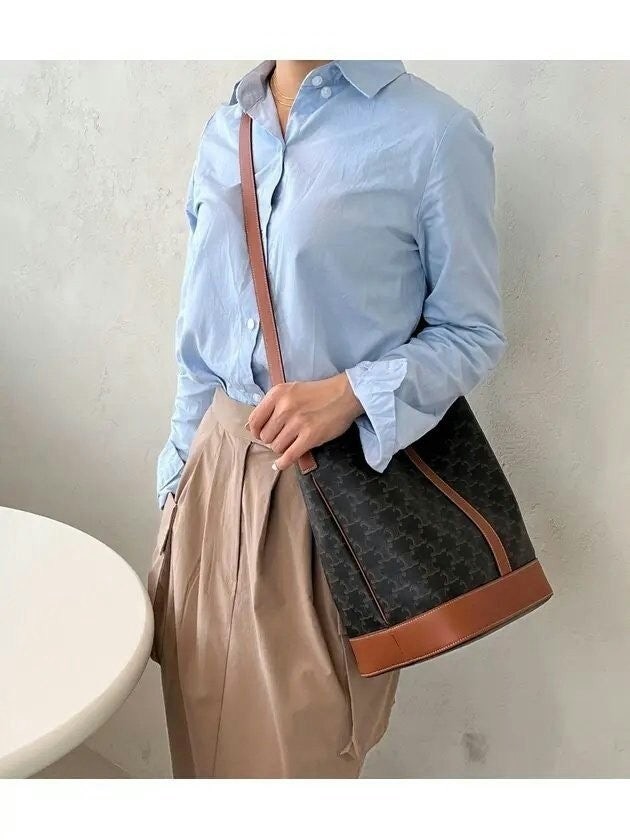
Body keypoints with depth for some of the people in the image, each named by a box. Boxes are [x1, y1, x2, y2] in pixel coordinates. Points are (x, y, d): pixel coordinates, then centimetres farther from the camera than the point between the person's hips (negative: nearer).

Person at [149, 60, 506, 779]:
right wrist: (180, 471, 14)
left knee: (301, 743, 10)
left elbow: (473, 333, -6)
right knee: (202, 726, 18)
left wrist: (349, 393, -22)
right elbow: (198, 336, 13)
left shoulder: (435, 133, -11)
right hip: (218, 471, 5)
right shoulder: (224, 132, 8)